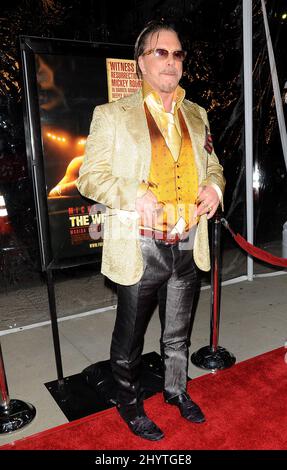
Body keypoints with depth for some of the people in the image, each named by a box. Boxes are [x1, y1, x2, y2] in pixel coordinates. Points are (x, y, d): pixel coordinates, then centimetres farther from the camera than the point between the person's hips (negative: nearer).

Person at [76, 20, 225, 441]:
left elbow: (212, 164, 19)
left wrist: (214, 185, -4)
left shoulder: (196, 115, 11)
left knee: (178, 332, 22)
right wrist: (135, 195, -23)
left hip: (188, 247, 5)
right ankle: (129, 403, 39)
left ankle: (176, 390, 47)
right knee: (130, 338, 14)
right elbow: (90, 176, -7)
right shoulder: (112, 115, -4)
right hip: (141, 249, -4)